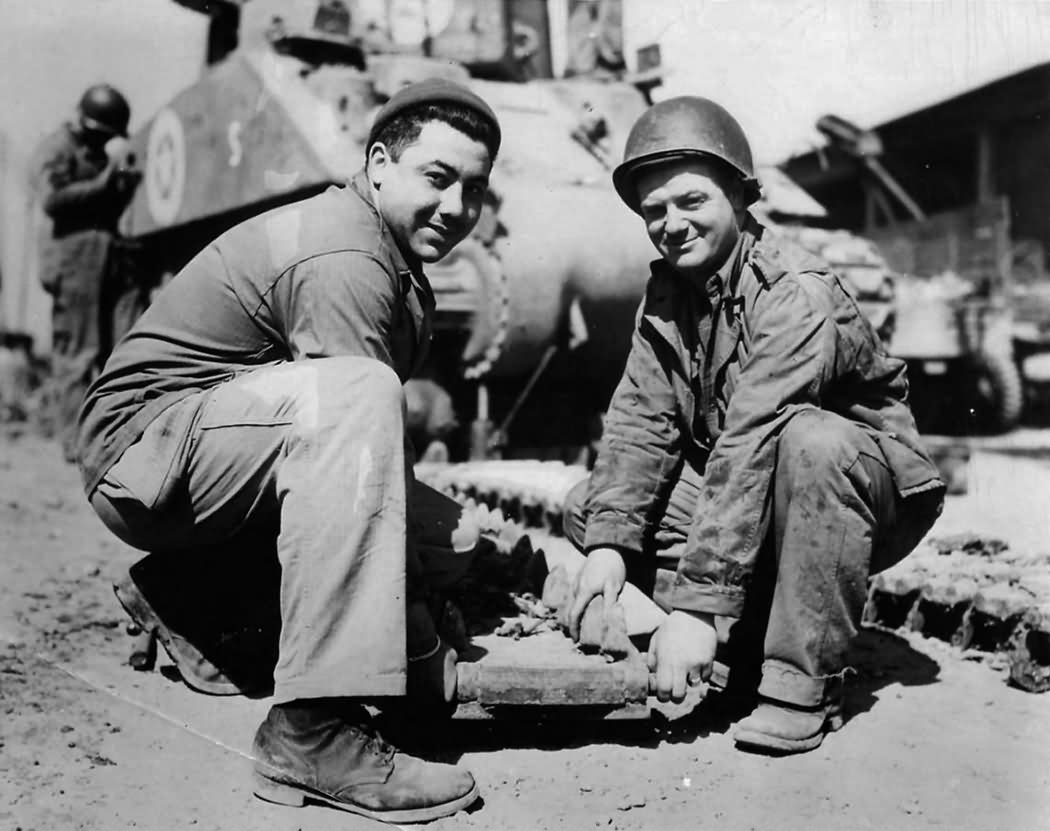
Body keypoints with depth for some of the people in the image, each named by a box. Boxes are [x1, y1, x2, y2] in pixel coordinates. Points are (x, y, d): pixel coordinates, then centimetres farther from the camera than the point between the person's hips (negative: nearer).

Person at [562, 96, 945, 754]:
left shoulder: (798, 294, -26)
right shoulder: (667, 292, -2)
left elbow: (748, 446, -35)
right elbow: (640, 421, -9)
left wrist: (697, 605, -39)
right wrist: (608, 544, -24)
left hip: (875, 487, -6)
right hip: (748, 501, 7)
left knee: (809, 440, -39)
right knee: (587, 507, -7)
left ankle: (805, 680, -24)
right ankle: (758, 640, -2)